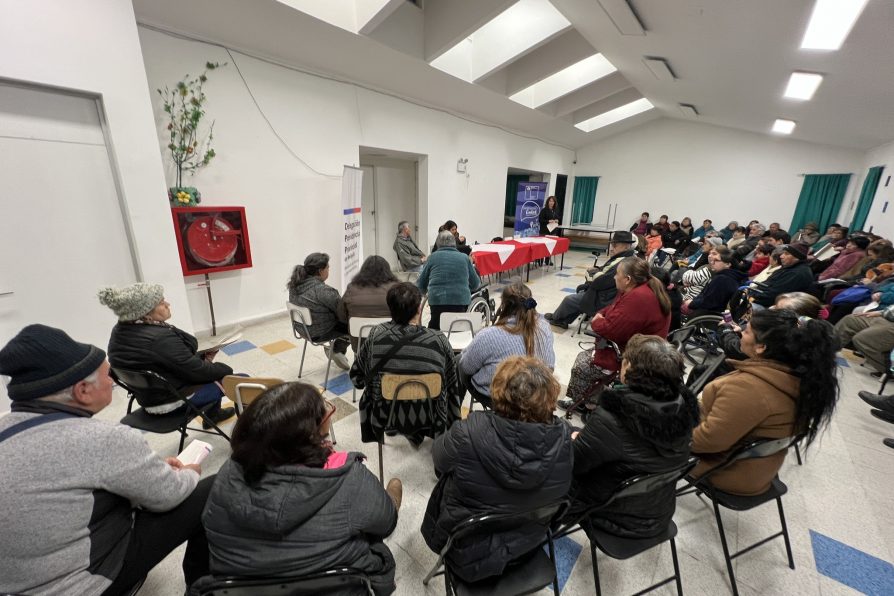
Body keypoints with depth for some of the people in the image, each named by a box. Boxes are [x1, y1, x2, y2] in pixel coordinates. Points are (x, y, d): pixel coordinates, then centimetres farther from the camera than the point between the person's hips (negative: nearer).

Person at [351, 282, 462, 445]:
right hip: (429, 419, -1)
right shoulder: (438, 340, -20)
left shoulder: (376, 335, -18)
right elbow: (452, 382, -5)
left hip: (386, 416, 2)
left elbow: (357, 378, -4)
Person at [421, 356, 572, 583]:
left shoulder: (468, 434, -36)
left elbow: (438, 458, -12)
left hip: (470, 553, -3)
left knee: (448, 474, 23)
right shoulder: (565, 438, -24)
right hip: (528, 545, 3)